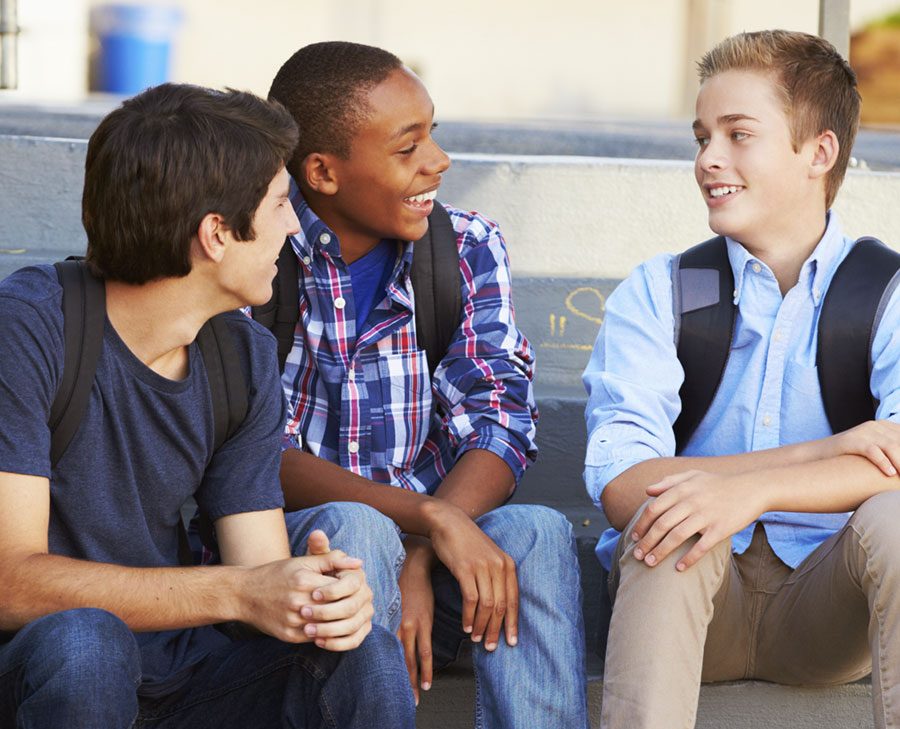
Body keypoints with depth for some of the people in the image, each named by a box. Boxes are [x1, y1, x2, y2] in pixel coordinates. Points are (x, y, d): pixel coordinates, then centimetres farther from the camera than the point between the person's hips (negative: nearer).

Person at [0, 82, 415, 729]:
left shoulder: (246, 356, 3)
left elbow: (264, 574, 0)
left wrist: (321, 596, -25)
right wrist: (234, 592, -30)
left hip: (174, 672, 3)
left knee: (368, 659, -23)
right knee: (82, 638, -36)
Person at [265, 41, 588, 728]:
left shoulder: (469, 247, 4)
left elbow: (500, 423, -6)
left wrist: (418, 562, -24)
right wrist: (431, 517, -30)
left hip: (439, 542, 3)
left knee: (536, 533, -27)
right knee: (355, 529, -35)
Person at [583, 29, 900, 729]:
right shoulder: (655, 294, 4)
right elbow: (618, 485, -12)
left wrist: (754, 488, -34)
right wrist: (827, 451, -18)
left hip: (822, 613, 0)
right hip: (689, 598, 0)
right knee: (670, 517, -31)